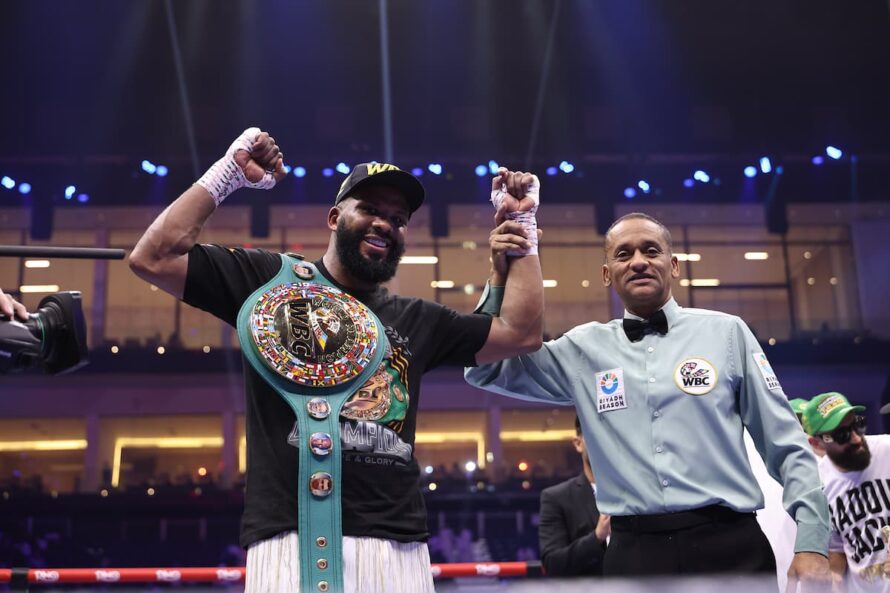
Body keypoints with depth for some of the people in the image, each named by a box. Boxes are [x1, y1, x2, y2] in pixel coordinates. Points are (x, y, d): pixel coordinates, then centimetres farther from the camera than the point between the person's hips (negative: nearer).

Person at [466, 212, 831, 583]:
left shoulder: (726, 331, 7)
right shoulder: (584, 349, 10)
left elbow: (786, 447, 6)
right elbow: (487, 370, 10)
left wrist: (812, 543, -3)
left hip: (729, 545, -1)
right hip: (635, 553, 1)